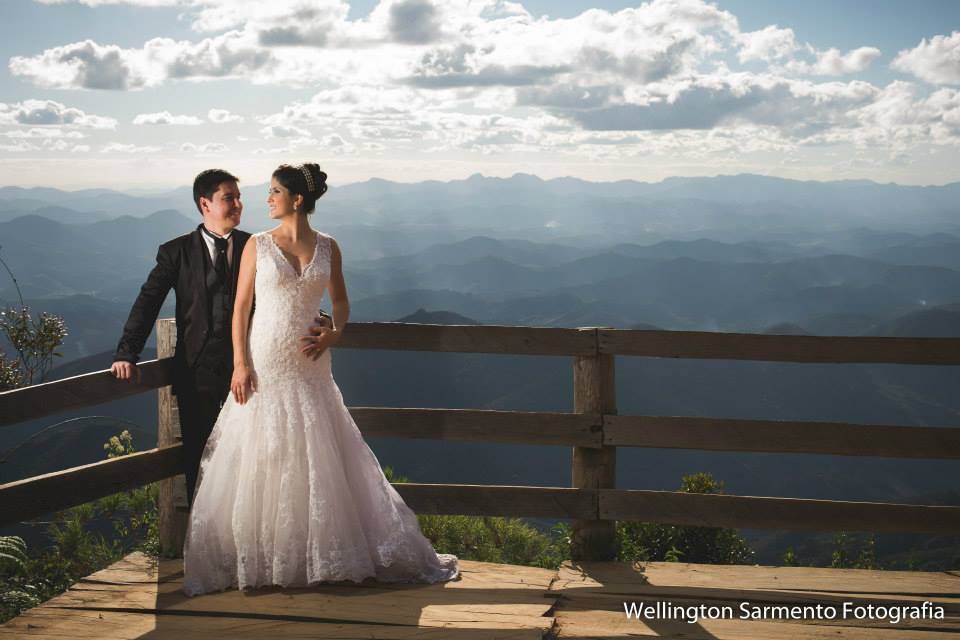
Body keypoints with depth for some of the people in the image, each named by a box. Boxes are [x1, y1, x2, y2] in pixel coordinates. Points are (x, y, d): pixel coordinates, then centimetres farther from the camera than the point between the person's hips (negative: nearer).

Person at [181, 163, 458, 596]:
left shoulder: (327, 248, 5)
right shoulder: (258, 245, 0)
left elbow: (340, 302, 15)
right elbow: (241, 308, -1)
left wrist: (335, 333, -6)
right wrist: (240, 364, -9)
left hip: (307, 367, 2)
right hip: (263, 365, -2)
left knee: (319, 462, 5)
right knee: (259, 461, 1)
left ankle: (321, 555, 18)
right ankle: (253, 559, 11)